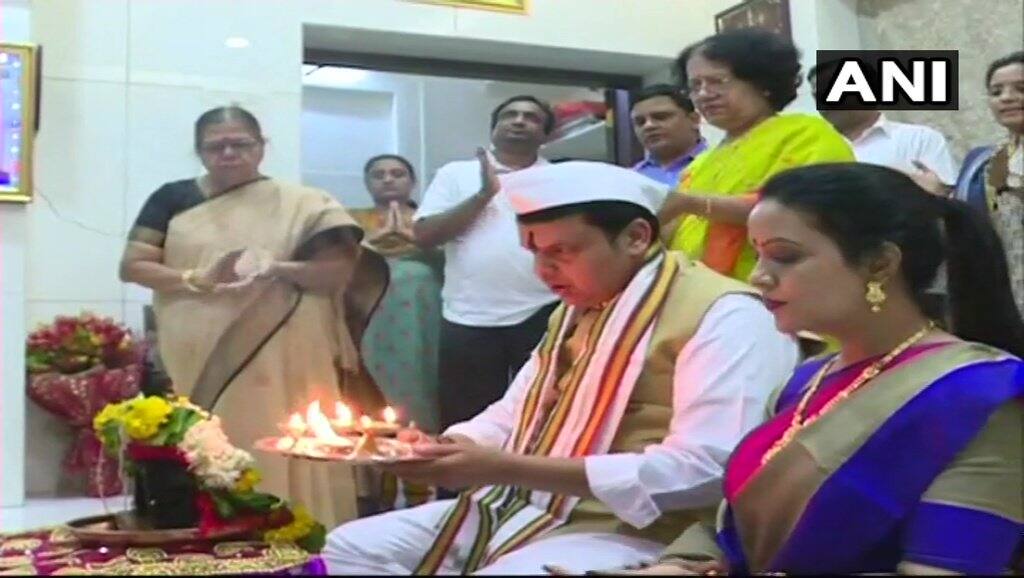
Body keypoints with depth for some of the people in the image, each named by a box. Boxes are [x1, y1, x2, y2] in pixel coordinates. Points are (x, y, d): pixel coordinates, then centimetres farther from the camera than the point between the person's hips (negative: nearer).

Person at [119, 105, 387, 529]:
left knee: (278, 458, -5)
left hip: (278, 362, -1)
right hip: (195, 360, 2)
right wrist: (197, 280, -11)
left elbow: (341, 270, -1)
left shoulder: (299, 205, 4)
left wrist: (276, 268, -17)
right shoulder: (173, 199, 9)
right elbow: (132, 266, 5)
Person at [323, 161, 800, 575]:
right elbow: (512, 415, 23)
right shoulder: (577, 311, 17)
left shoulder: (725, 315, -14)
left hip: (628, 532, -9)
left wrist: (508, 467, -25)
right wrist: (435, 447, -2)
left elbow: (705, 470, -24)